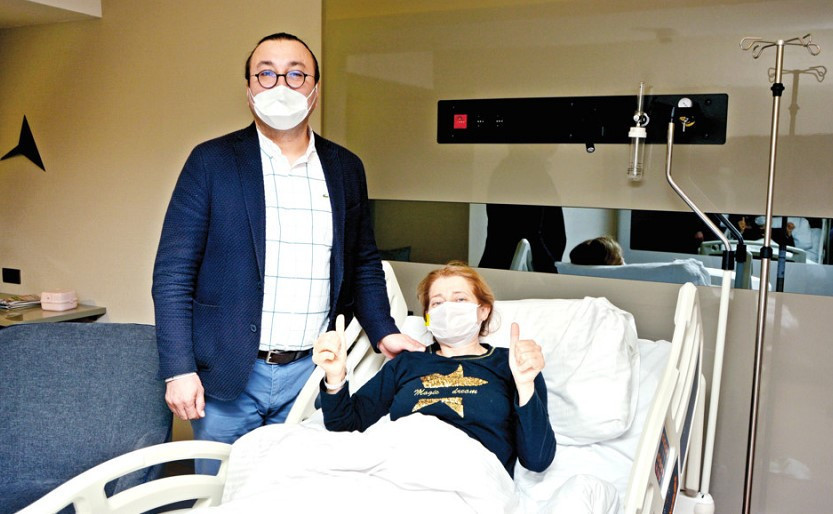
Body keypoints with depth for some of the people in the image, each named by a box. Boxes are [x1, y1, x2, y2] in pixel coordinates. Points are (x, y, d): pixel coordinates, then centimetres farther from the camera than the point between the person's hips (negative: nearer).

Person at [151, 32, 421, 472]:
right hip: (226, 374, -2)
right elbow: (173, 273, -5)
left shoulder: (346, 168, 7)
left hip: (311, 372, 3)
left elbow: (363, 263, 15)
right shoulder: (211, 161, -3)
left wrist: (383, 333, 3)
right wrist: (179, 369, -11)